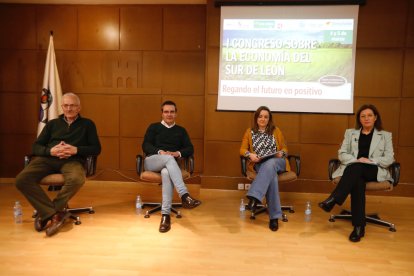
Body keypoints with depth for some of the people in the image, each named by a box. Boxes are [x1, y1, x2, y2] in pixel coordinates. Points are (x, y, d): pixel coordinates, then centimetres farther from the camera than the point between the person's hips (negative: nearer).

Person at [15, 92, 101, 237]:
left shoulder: (87, 124, 17)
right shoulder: (52, 124, 24)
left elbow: (96, 149, 8)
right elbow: (35, 147, 15)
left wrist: (76, 150, -10)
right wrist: (50, 151, -8)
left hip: (72, 160, -3)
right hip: (48, 158, 3)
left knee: (77, 179, -39)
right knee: (21, 179, -28)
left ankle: (47, 214, -19)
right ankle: (55, 213, -25)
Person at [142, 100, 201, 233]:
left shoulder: (181, 130, 20)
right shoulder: (154, 127, 15)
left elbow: (190, 149, 9)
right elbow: (145, 145, 2)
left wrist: (178, 153, -12)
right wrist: (160, 152, -17)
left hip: (169, 164, 1)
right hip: (152, 161, -1)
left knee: (166, 173, -38)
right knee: (168, 158, -37)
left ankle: (165, 214, -41)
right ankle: (185, 196, -48)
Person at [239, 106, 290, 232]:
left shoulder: (276, 131, 15)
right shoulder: (249, 132, 14)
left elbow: (284, 148, 17)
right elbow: (242, 149, 11)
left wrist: (281, 153, -8)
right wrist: (250, 155, -11)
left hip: (276, 162, 1)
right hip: (259, 165, -1)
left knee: (269, 164, -39)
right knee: (271, 176, -37)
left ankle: (254, 197, -49)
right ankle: (274, 216, -39)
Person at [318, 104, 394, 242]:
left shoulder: (386, 135, 15)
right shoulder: (350, 133, 19)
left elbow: (389, 159, 4)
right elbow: (342, 154, 9)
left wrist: (370, 161, -13)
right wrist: (356, 160, -10)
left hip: (374, 171, -1)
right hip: (353, 169, 1)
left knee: (356, 168, -36)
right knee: (357, 181, -36)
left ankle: (333, 200, -41)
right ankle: (359, 226, -38)